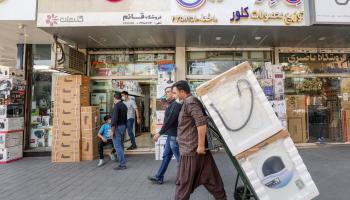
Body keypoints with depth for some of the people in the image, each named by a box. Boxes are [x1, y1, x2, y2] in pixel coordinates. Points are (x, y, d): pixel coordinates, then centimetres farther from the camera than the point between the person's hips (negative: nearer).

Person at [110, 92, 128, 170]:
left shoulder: (116, 106, -14)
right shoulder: (124, 106, 11)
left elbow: (114, 118, -21)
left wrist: (112, 130, -18)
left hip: (117, 127, -9)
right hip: (123, 126, 9)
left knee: (117, 145, -4)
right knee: (120, 144, 20)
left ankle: (122, 164, -3)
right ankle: (122, 160, 30)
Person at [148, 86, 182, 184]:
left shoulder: (176, 104, -18)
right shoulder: (172, 104, 14)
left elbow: (170, 121, -23)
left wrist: (159, 133, -20)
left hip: (174, 136, -10)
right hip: (171, 135, 10)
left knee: (179, 158, 2)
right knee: (166, 156, 15)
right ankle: (159, 177, 25)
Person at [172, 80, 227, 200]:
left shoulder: (190, 102, -16)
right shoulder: (190, 102, 14)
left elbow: (201, 122, -28)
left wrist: (201, 145, -24)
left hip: (191, 149, -10)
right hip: (196, 148, 10)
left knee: (183, 183, 4)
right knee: (210, 178, 17)